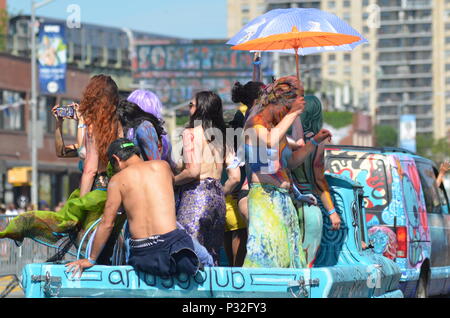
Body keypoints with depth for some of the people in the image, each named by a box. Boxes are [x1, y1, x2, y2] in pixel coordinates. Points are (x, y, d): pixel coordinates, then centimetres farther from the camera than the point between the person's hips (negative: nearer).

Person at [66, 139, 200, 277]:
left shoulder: (118, 180, 6)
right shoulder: (163, 166, 13)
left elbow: (107, 223, 5)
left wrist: (91, 260, 14)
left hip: (143, 253, -1)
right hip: (170, 240, 1)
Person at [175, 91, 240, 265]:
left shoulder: (191, 133, -7)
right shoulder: (222, 135, 13)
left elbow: (193, 171, -17)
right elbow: (235, 177, 10)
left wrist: (171, 181, -2)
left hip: (195, 194, -7)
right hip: (218, 198, 7)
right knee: (212, 256, 12)